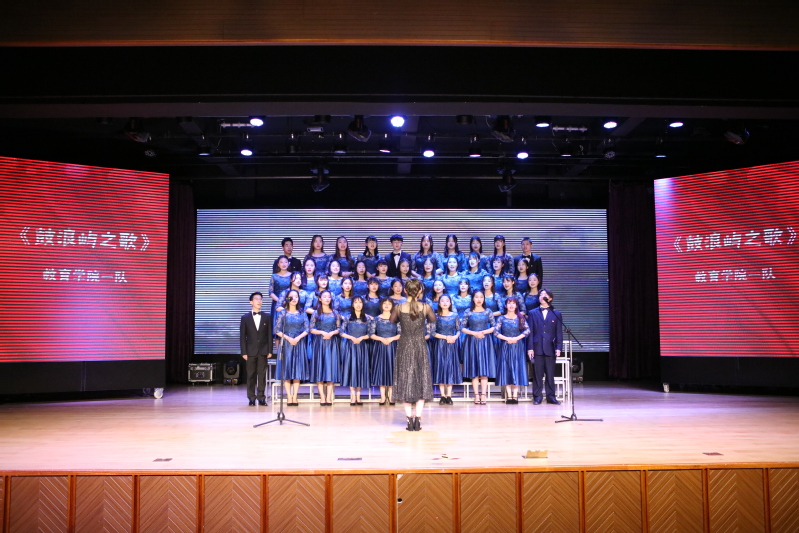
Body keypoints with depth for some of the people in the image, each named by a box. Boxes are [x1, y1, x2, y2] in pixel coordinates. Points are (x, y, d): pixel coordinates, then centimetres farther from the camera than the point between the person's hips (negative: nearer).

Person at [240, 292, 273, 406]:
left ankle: (261, 397, 6)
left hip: (263, 351, 0)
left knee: (262, 374, 1)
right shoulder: (245, 317, 5)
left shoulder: (267, 317, 8)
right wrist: (244, 352, -4)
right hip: (250, 351, 0)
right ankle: (251, 398, 9)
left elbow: (270, 335, 6)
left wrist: (270, 350, -1)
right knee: (251, 375, 3)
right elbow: (242, 336, 3)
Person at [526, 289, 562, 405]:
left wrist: (558, 348, -4)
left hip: (550, 348, 0)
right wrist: (530, 348, -4)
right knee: (537, 374, 1)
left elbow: (559, 333, 6)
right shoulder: (532, 313, 11)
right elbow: (530, 332, 5)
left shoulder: (557, 314, 11)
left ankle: (551, 396, 11)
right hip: (537, 348, 0)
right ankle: (537, 396, 7)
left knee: (550, 374, 4)